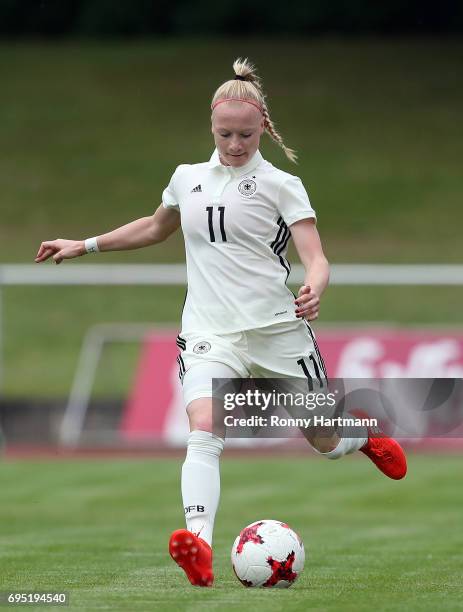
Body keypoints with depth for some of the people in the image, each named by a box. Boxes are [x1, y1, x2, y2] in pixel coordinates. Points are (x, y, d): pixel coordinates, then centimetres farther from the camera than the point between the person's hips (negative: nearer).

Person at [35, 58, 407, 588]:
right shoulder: (187, 178, 11)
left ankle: (364, 435, 49)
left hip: (277, 329, -2)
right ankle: (198, 545, -42)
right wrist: (85, 246, 28)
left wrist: (314, 291, -32)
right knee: (203, 429, -27)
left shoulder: (281, 185, -1)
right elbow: (156, 227, 32)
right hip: (210, 333, 2)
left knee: (324, 443, 11)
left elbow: (315, 258, -9)